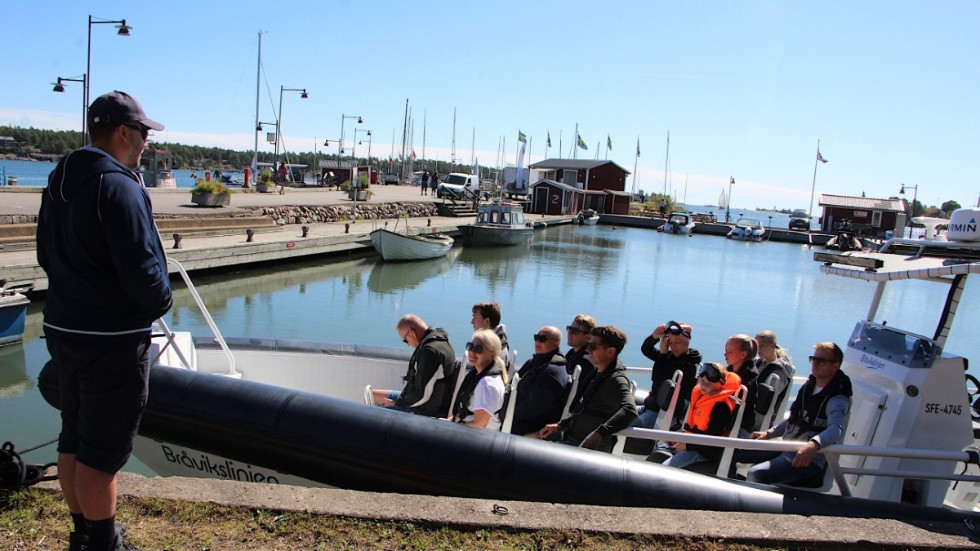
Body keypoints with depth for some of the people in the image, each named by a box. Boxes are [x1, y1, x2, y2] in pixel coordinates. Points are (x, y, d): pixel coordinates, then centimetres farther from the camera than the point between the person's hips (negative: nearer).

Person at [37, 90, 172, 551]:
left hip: (63, 327, 10)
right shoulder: (118, 186, -19)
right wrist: (162, 300, -5)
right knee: (104, 449, 3)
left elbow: (46, 254, 18)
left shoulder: (59, 182, 10)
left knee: (74, 438, 19)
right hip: (111, 339, -9)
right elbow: (141, 271, -23)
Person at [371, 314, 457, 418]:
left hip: (427, 410, -11)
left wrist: (397, 404, -11)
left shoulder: (430, 351, -26)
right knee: (373, 395, 18)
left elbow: (423, 394, -25)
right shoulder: (440, 341, 7)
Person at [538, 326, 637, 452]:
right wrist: (560, 425, 17)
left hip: (587, 444, -10)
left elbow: (629, 410, -36)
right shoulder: (599, 374, 13)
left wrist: (599, 433, -44)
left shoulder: (617, 380, -17)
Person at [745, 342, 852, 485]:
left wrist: (814, 443, -55)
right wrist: (769, 433, 11)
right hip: (786, 449, 8)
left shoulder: (838, 400, -15)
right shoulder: (809, 386, 10)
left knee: (755, 474, -28)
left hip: (809, 459, -8)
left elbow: (836, 428, -35)